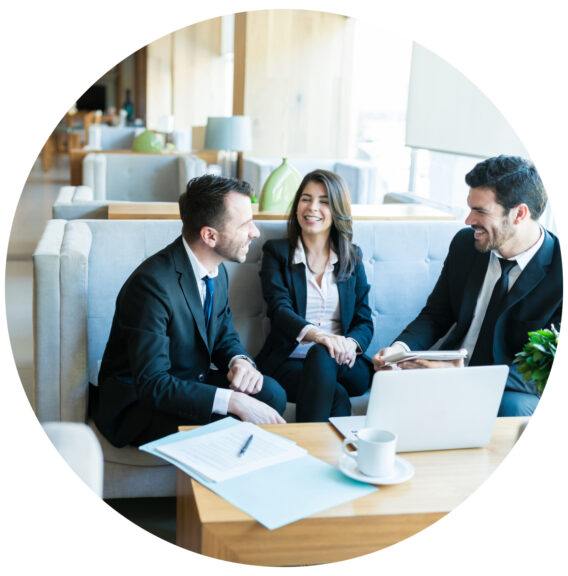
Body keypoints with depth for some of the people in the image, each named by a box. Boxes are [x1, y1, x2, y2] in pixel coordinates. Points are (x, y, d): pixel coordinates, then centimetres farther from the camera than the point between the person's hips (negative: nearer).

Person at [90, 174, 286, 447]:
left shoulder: (217, 271, 1)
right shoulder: (152, 283, -28)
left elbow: (224, 333, 13)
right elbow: (151, 384, -31)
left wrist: (240, 361, -12)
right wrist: (234, 402, -37)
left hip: (191, 383, 8)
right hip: (136, 401, -8)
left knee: (271, 394, -17)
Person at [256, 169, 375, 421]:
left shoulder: (352, 257, 16)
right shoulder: (276, 252, 8)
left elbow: (364, 320, 12)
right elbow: (279, 309, -8)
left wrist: (351, 343, -14)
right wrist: (317, 334, -30)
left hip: (344, 365, 3)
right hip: (288, 361, -2)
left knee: (321, 355, -35)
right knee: (337, 396, -35)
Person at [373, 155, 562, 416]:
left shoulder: (559, 271, -16)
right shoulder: (465, 243, 1)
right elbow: (436, 315, 9)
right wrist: (400, 347, -13)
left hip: (514, 392, -4)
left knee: (509, 409, -38)